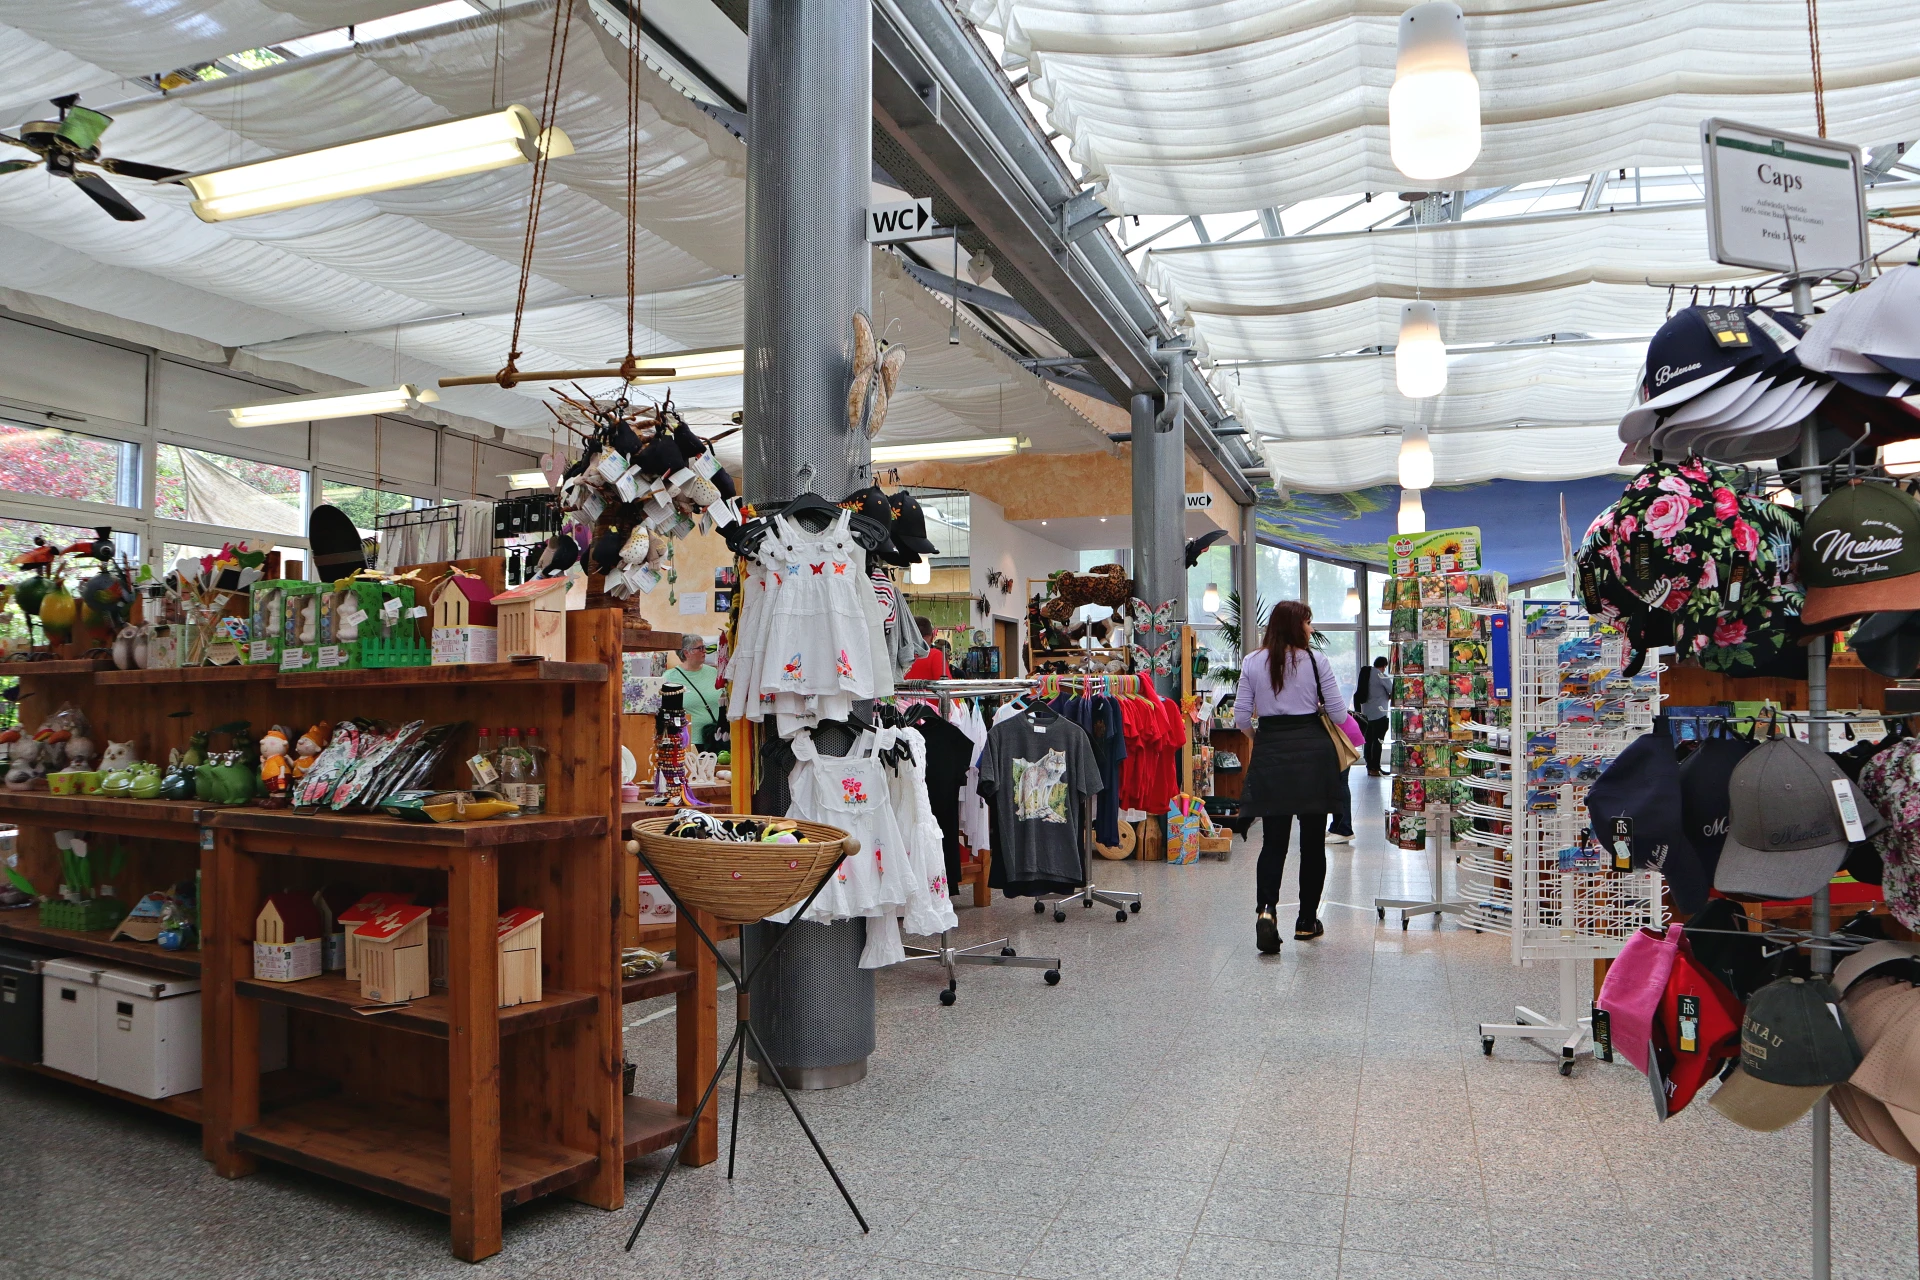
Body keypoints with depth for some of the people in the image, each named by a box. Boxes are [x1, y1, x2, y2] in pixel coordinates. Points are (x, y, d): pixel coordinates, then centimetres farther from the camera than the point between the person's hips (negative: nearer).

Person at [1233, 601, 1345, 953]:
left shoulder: (1252, 663, 2)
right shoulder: (1316, 661, -3)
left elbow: (1241, 720, 2)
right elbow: (1338, 712, -1)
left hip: (1270, 756, 1)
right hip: (1313, 755, -1)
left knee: (1273, 840, 4)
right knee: (1313, 841, 11)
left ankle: (1266, 909, -18)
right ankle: (1307, 920, 19)